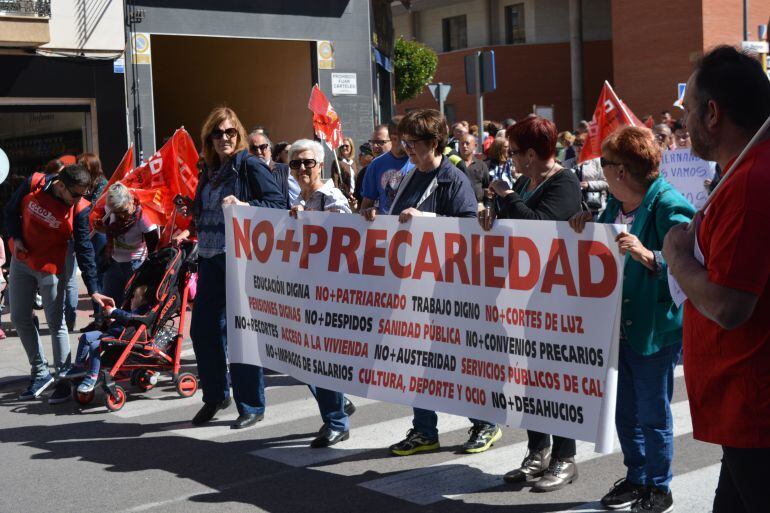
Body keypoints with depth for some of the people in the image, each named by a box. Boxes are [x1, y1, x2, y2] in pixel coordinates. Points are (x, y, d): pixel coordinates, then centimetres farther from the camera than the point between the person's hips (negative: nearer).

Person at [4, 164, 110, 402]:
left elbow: (84, 250, -18)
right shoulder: (33, 185, -14)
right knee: (19, 319, 10)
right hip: (22, 260, 4)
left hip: (50, 267, -4)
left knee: (56, 323, -2)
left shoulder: (80, 209, -20)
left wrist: (93, 290, -23)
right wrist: (16, 238, -11)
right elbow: (11, 212, 5)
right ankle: (40, 372, 24)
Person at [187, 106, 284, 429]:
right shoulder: (209, 171, 16)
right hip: (210, 257, 7)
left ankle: (251, 406, 8)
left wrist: (243, 205, -24)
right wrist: (189, 214, 8)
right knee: (202, 328, 9)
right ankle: (215, 395, 27)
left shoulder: (250, 166, -5)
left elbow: (278, 203, -12)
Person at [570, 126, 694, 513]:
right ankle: (636, 478, 34)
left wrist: (647, 255, -36)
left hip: (654, 329, -8)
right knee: (625, 410, 18)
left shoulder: (669, 206, -17)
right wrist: (588, 224, 2)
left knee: (652, 414, 5)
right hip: (618, 325, 8)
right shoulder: (616, 203, 8)